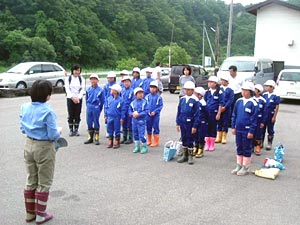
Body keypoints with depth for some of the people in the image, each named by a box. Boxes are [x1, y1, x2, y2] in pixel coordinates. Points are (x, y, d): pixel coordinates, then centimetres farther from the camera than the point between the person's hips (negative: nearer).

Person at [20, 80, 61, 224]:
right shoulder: (48, 111, -22)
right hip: (44, 148, -6)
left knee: (31, 181, 20)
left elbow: (23, 129, 7)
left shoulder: (25, 107, -2)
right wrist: (59, 132, 1)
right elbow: (53, 135, -20)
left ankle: (30, 213, 31)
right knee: (44, 183, 10)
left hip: (29, 145, 6)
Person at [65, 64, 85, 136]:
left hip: (79, 99, 1)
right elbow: (67, 89, -3)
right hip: (70, 98, -1)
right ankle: (71, 130, 7)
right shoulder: (68, 79, 3)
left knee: (77, 115, 3)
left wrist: (78, 98, -14)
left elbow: (82, 89, 0)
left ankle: (76, 130, 12)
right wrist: (72, 97, -15)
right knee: (70, 115, 0)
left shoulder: (82, 79, 6)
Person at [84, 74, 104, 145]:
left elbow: (102, 101, -2)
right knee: (89, 123, 8)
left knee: (96, 123, 2)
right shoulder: (88, 90, 6)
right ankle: (90, 138, 20)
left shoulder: (100, 90, -5)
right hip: (89, 108, 4)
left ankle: (96, 138, 12)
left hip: (96, 108, -4)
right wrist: (88, 106, 11)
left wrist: (99, 109, -2)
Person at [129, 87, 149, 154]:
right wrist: (132, 114, -10)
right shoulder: (133, 102, 4)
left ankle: (144, 147, 9)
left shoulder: (144, 102, -7)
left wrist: (139, 114, -19)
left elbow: (146, 111, -12)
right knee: (135, 134, 13)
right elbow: (129, 110, 11)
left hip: (141, 121, -4)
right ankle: (137, 147, 26)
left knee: (141, 135, -8)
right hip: (134, 121, 5)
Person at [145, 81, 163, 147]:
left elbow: (161, 106, -7)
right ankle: (149, 141, 25)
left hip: (156, 115, -3)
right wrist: (148, 111, -12)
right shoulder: (147, 96, 2)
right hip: (148, 115, 3)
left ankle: (156, 142, 11)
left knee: (156, 128, 2)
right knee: (148, 128, 12)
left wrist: (154, 111, -17)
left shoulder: (159, 97, -6)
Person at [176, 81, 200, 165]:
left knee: (190, 140, 5)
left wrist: (195, 126, -12)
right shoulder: (182, 99, 4)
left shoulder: (195, 100, -11)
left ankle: (190, 156, 18)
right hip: (182, 123, 5)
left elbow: (197, 114, -10)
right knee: (184, 139, 13)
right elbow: (178, 112, 10)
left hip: (190, 123, -5)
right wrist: (178, 123, 7)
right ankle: (184, 155, 25)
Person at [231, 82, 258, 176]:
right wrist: (233, 127, 7)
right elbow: (234, 115, 11)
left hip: (247, 130, -5)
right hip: (238, 129, 5)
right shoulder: (239, 101, 4)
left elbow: (254, 118, -11)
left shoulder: (253, 103, -11)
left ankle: (245, 168, 17)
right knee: (239, 148, 14)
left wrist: (251, 131, -13)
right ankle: (239, 166, 26)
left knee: (247, 149, 6)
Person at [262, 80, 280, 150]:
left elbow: (277, 107, -10)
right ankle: (261, 143, 25)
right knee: (262, 129, 12)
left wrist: (274, 117, -11)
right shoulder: (264, 95, 1)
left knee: (270, 130, 9)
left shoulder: (276, 96, -12)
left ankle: (269, 144, 20)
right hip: (263, 115, 4)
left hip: (270, 116, -4)